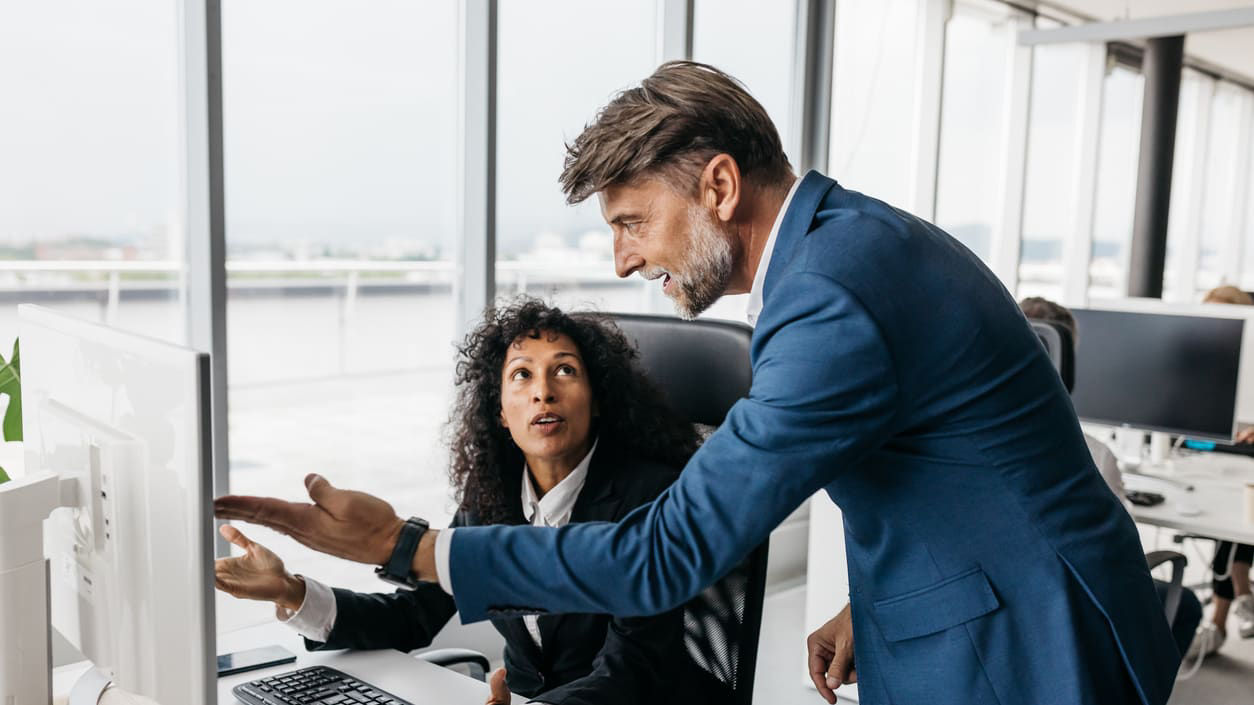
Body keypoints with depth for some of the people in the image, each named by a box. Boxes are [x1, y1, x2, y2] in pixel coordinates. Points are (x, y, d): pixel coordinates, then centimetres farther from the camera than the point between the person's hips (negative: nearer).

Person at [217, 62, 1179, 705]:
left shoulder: (834, 305, -29)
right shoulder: (856, 233, 2)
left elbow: (666, 557, -26)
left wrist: (406, 547, -20)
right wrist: (870, 602, 8)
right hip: (958, 619, 9)